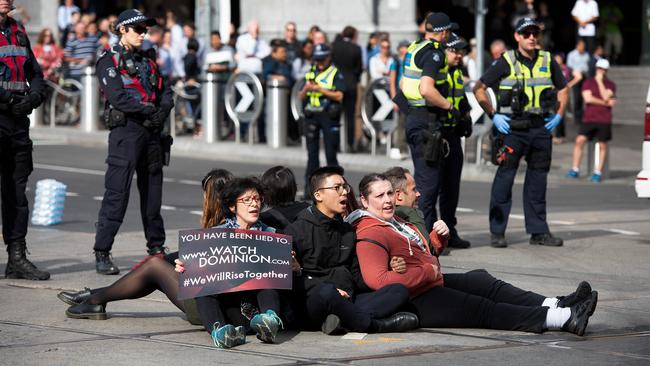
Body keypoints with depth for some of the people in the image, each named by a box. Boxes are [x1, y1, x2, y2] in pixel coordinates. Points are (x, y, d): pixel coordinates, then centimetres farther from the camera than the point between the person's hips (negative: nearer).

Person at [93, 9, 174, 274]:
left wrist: (163, 110, -5)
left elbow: (165, 92, 15)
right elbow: (118, 97, -15)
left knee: (152, 191, 13)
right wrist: (149, 110, -14)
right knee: (117, 193, -10)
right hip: (125, 131, -7)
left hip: (151, 132, 7)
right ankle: (102, 254, -8)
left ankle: (156, 247, 23)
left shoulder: (147, 60, 18)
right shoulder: (110, 61, -3)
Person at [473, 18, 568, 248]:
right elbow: (479, 89, 0)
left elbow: (563, 89, 22)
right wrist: (493, 116, -6)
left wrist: (558, 115, 9)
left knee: (538, 180, 9)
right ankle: (497, 233, -1)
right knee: (504, 178, -5)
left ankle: (538, 231, 16)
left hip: (541, 128, 4)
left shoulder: (548, 62, 8)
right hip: (513, 128, -4)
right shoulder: (506, 63, -3)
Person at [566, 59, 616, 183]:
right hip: (589, 118, 0)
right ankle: (575, 169, -2)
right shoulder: (588, 82, 8)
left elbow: (605, 97, -11)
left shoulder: (610, 85, 7)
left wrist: (600, 81, -9)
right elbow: (588, 98, -6)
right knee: (579, 140, -11)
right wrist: (606, 103, -8)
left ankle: (598, 172, 10)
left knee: (602, 145, 2)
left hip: (604, 120, 0)